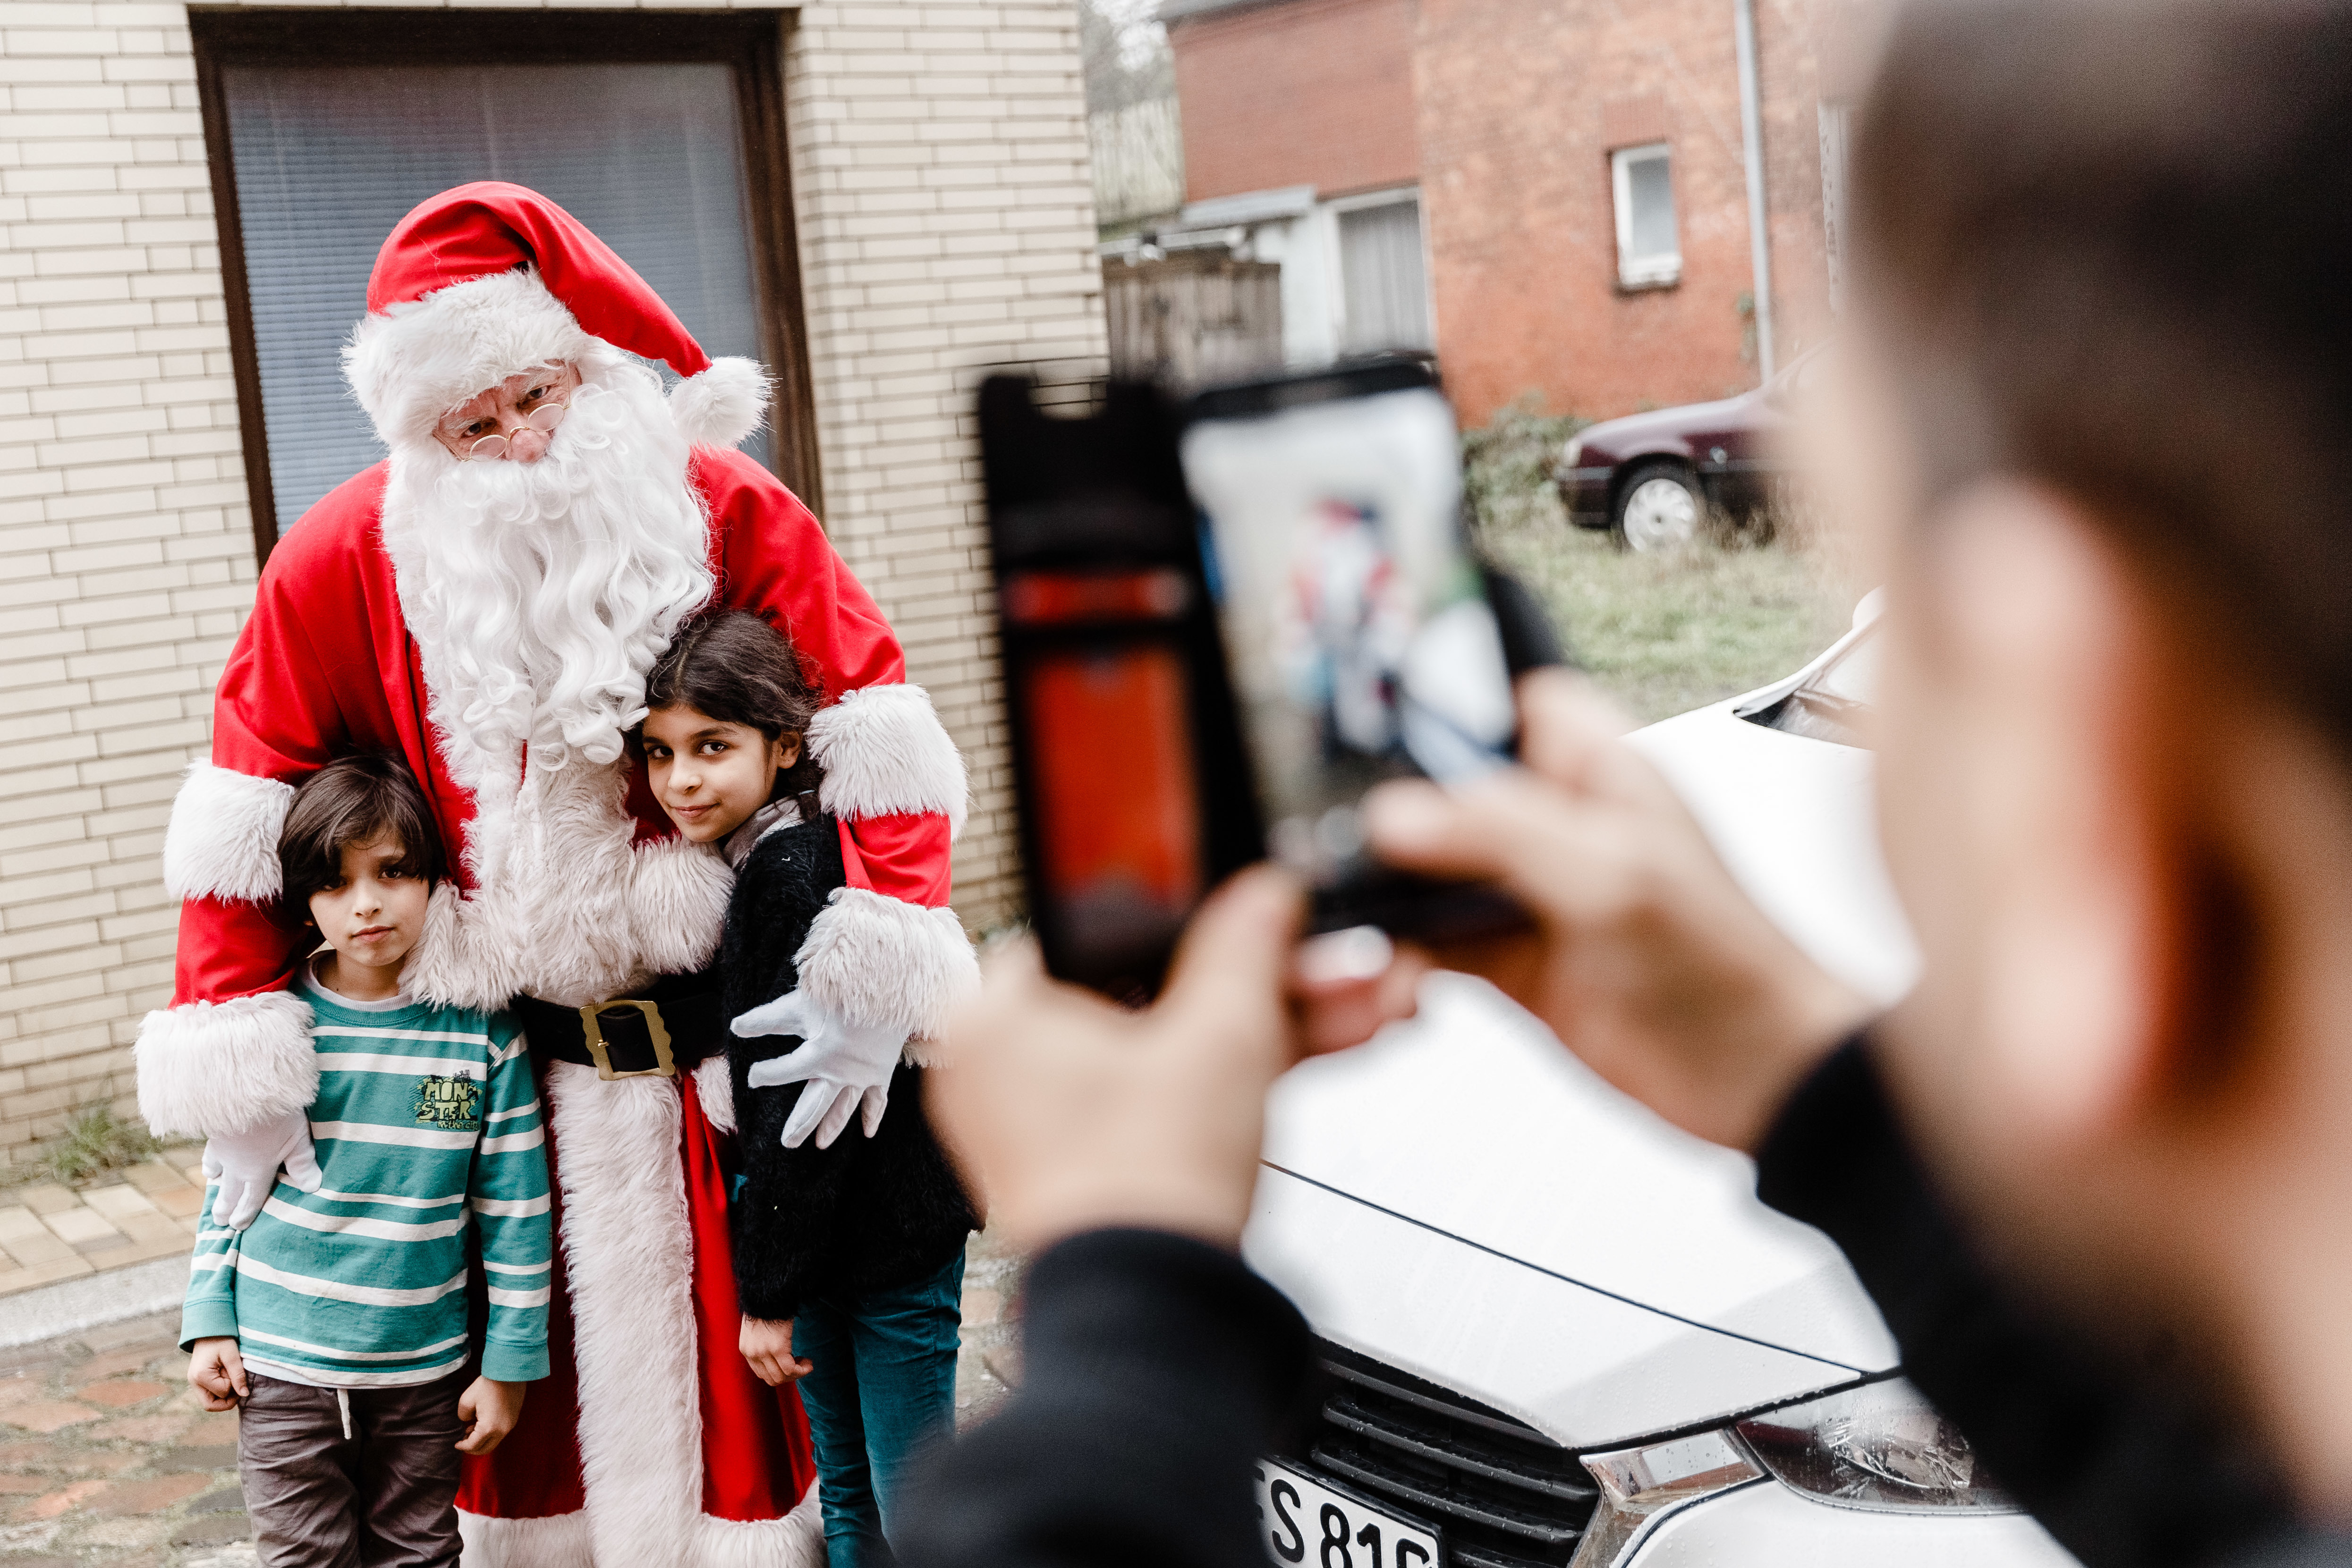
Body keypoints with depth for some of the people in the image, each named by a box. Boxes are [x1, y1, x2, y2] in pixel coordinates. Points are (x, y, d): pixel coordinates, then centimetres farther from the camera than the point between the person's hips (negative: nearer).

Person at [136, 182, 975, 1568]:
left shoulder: (728, 514, -6)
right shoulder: (345, 563, -5)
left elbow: (872, 715, -7)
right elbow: (250, 800, 0)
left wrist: (900, 929, -17)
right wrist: (230, 1031, -3)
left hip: (712, 1026, 0)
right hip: (495, 1052, 1)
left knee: (743, 1339, 6)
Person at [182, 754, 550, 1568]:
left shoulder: (482, 1033, -7)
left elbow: (515, 1211, -3)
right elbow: (229, 1182, 7)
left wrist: (510, 1364, -2)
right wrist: (208, 1322, 4)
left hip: (425, 1371, 0)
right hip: (281, 1364, 0)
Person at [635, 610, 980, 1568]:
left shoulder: (791, 871, -20)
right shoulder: (765, 857, 9)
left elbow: (806, 1104, -21)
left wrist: (769, 1289, -16)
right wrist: (771, 1271, 14)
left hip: (890, 1232, -9)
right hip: (825, 1233, 10)